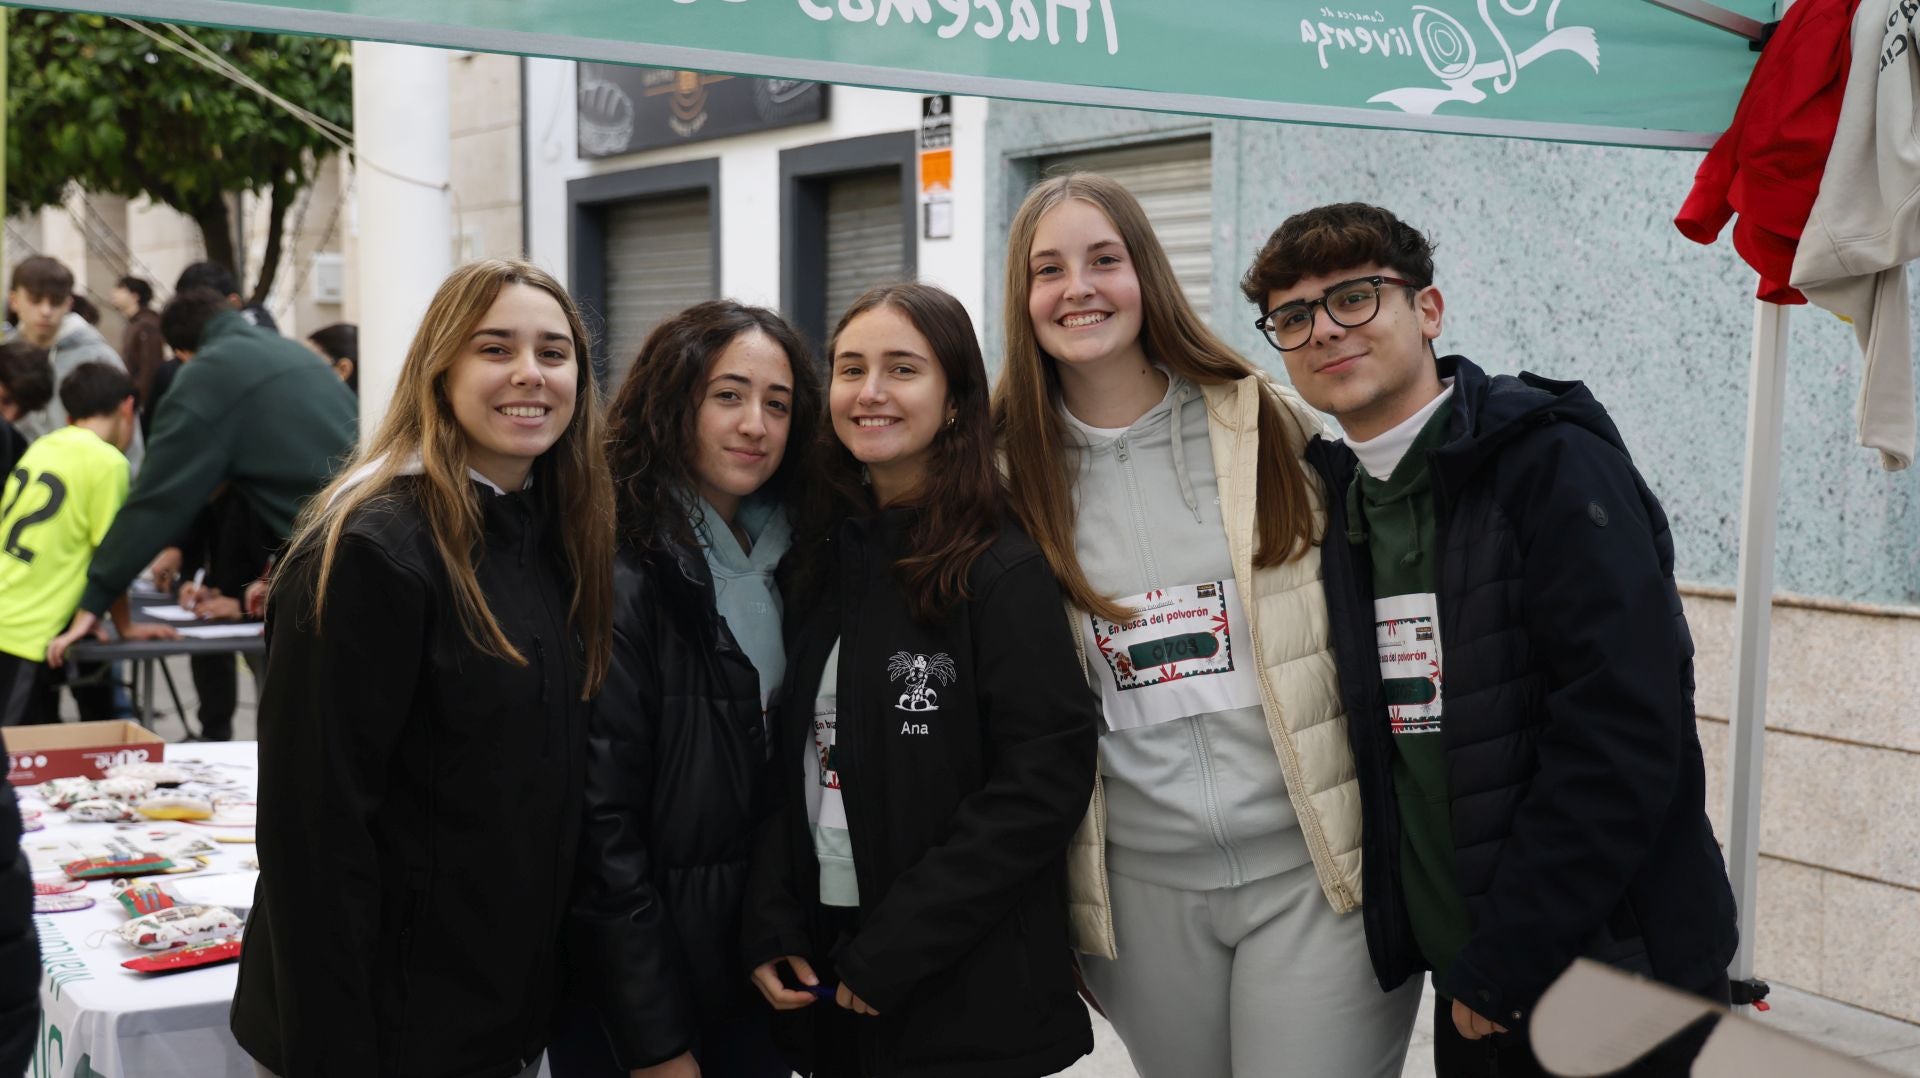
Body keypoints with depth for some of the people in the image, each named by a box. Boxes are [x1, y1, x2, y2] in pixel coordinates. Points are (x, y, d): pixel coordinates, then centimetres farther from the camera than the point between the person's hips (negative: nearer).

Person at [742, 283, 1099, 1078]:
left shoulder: (1003, 576, -10)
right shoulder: (816, 562, 7)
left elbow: (1044, 780, -15)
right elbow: (786, 761, 11)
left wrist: (892, 951, -16)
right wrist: (769, 923, -2)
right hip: (821, 972, 5)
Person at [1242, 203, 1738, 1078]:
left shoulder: (1555, 463, -13)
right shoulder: (1334, 500, 7)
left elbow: (1623, 739, -20)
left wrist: (1505, 963, -18)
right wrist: (1470, 972, 3)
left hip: (1615, 979, -6)